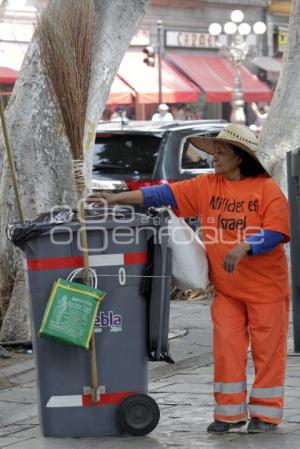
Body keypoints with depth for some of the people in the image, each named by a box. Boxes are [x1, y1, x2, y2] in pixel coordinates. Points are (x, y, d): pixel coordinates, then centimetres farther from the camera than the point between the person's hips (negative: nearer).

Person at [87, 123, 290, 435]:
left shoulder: (267, 188, -9)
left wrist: (244, 247, -30)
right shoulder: (207, 186, 5)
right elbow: (165, 194, 0)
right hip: (226, 288, 4)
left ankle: (265, 412, 12)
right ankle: (230, 412, 12)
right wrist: (118, 198, -6)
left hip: (266, 286, -4)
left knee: (266, 349, 2)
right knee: (226, 348, 3)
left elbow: (276, 231, -15)